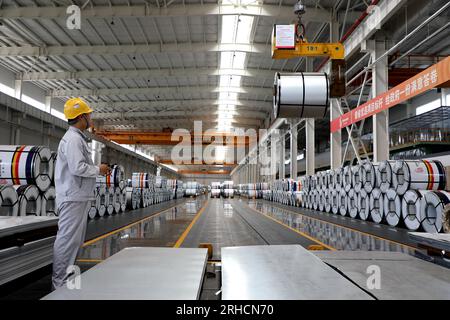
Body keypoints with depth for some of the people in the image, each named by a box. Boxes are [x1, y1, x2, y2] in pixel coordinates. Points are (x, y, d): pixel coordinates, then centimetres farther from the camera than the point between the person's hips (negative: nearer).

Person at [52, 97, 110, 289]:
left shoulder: (77, 138, 19)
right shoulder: (73, 139, -14)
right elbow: (78, 167, -24)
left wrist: (98, 170, 12)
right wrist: (99, 170, -11)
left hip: (79, 198, 11)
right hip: (73, 198, -11)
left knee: (75, 240, 16)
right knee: (67, 239, -5)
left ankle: (66, 278, 26)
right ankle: (59, 283, 2)